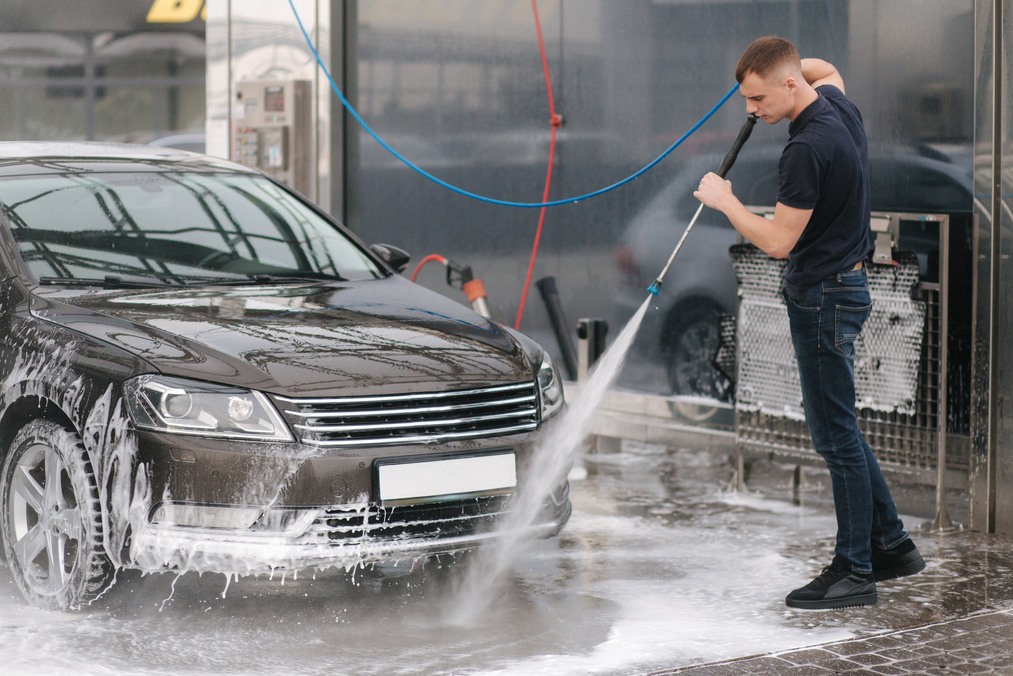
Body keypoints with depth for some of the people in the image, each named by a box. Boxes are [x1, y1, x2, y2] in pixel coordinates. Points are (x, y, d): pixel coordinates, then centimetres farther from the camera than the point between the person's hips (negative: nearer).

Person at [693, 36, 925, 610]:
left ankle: (855, 572, 4)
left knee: (836, 434, -3)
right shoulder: (838, 103, 5)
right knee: (838, 428, 16)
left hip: (825, 297, -10)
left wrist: (723, 200, -8)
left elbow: (778, 240, -21)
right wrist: (770, 66, 15)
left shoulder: (808, 147, -24)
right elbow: (827, 71, 32)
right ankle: (891, 545, 22)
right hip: (841, 286, 10)